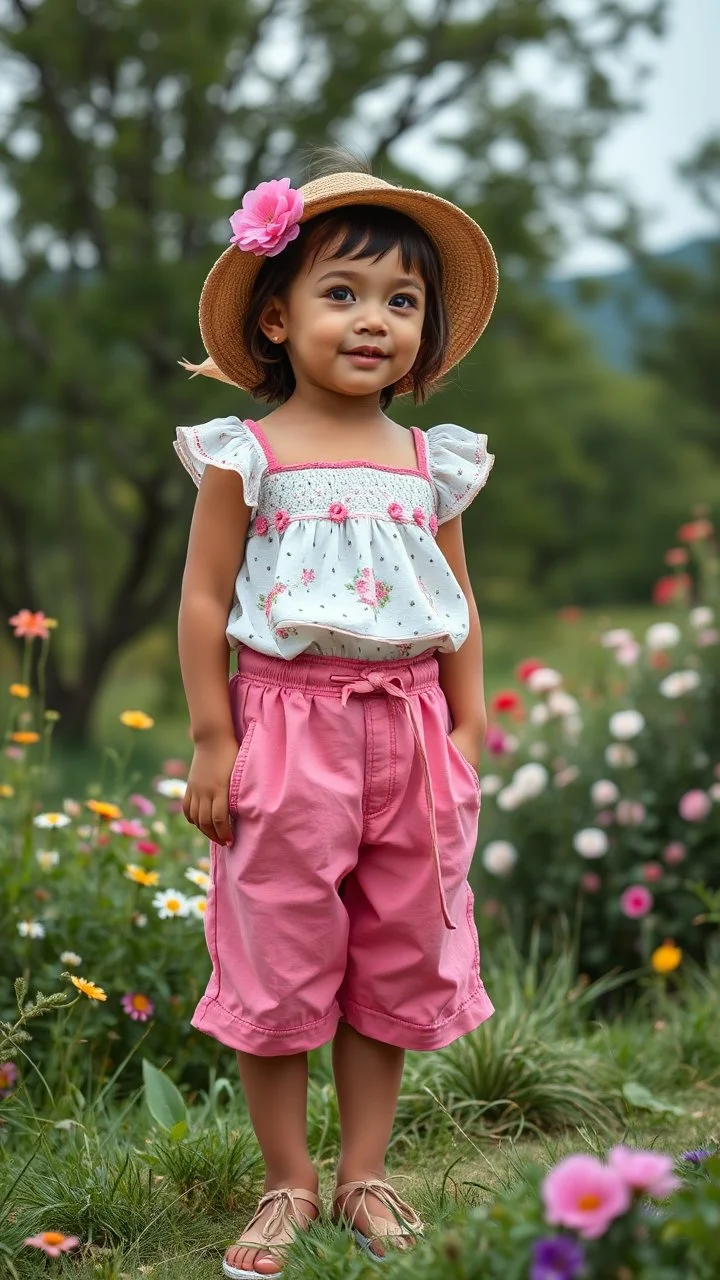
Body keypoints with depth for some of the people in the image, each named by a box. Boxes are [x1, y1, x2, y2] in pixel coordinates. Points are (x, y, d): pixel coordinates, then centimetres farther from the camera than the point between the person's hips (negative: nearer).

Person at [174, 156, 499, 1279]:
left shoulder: (430, 463, 7)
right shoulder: (248, 455, -4)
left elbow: (459, 606, 12)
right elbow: (205, 599, -4)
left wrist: (467, 729, 7)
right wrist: (212, 741, -7)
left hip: (406, 731, 4)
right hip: (288, 726, -4)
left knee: (396, 958, 10)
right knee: (280, 958, 3)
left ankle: (364, 1173, 24)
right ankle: (289, 1185, 18)